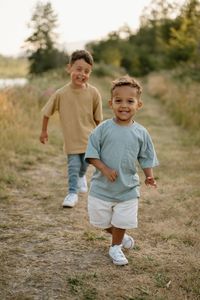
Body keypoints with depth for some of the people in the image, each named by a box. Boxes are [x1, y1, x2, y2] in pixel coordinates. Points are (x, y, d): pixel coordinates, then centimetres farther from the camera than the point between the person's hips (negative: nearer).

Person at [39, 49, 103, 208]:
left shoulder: (93, 93, -12)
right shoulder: (61, 93, -14)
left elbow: (97, 117, -1)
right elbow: (47, 112, 0)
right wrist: (44, 131, 8)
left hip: (89, 137, 2)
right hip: (71, 139, -2)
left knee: (85, 163, 16)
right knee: (73, 166, -1)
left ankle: (81, 176, 48)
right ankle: (72, 193, 12)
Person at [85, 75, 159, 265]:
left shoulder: (141, 133, -6)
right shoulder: (103, 128, -12)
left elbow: (146, 158, 2)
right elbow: (91, 154, -9)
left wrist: (149, 177, -12)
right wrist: (105, 169, -21)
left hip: (128, 189, 0)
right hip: (102, 187, 0)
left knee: (122, 222, 10)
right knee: (102, 222, 15)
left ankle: (115, 247, 37)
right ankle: (121, 237, 43)